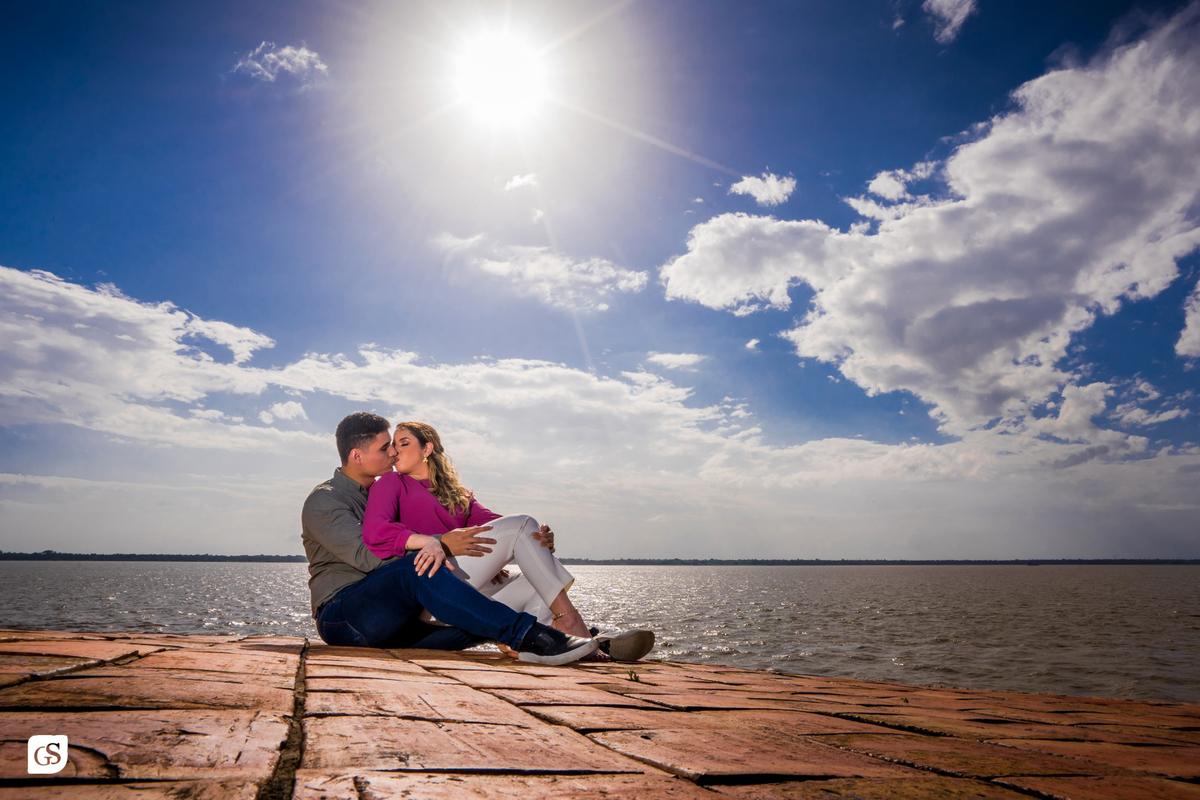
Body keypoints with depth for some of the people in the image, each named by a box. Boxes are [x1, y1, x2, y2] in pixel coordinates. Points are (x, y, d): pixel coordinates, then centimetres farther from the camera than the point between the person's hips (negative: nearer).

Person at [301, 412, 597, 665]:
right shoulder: (323, 501, -2)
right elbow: (367, 556, -17)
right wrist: (430, 544, -25)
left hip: (392, 619, 8)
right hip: (340, 616, -7)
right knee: (420, 568, -35)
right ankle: (523, 633, -41)